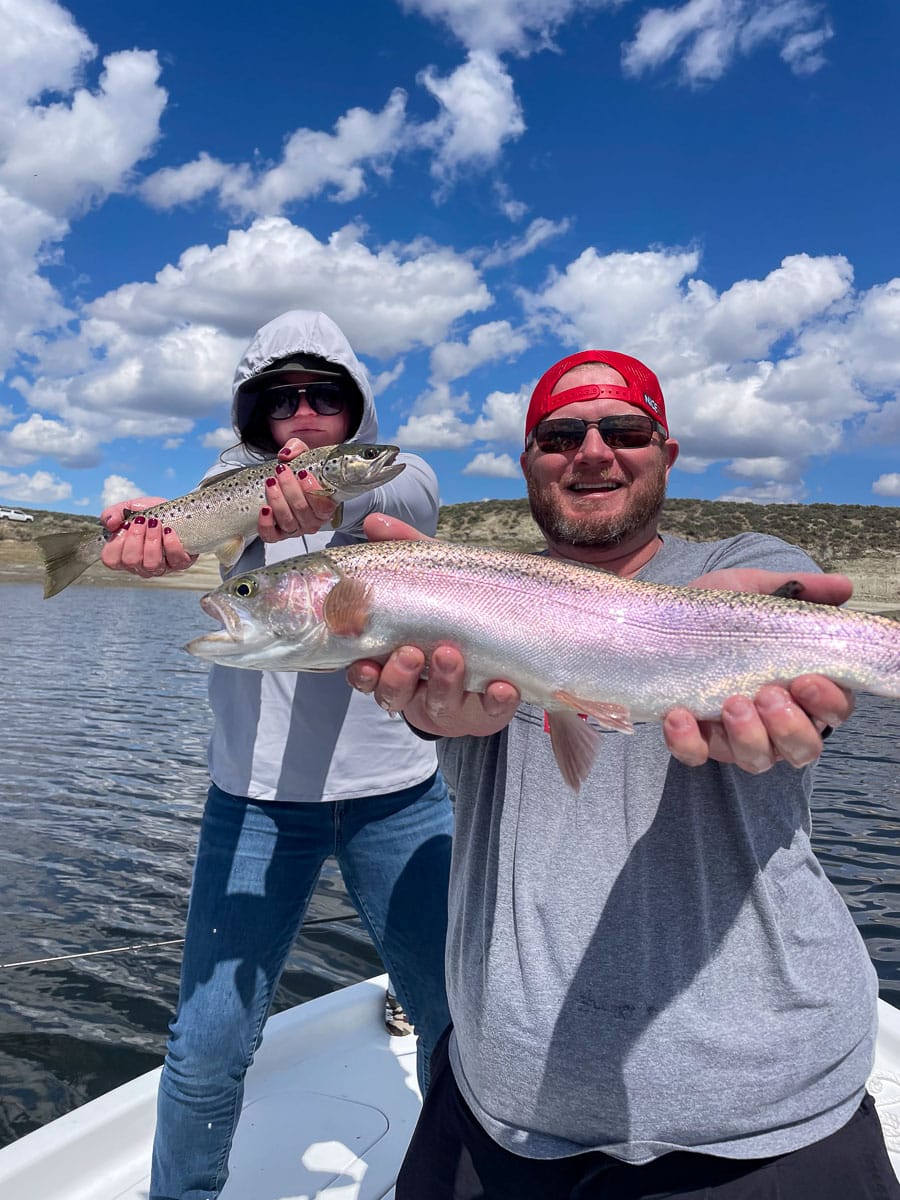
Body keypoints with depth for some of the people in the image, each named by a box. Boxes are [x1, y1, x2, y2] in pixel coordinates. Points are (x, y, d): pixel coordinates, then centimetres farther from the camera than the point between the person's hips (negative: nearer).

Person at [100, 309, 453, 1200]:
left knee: (454, 1019, 10)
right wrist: (161, 534, -45)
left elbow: (388, 504, -23)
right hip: (255, 798, 1)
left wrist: (330, 502, -47)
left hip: (400, 794, 0)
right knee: (207, 1049, 3)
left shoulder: (401, 478, 1)